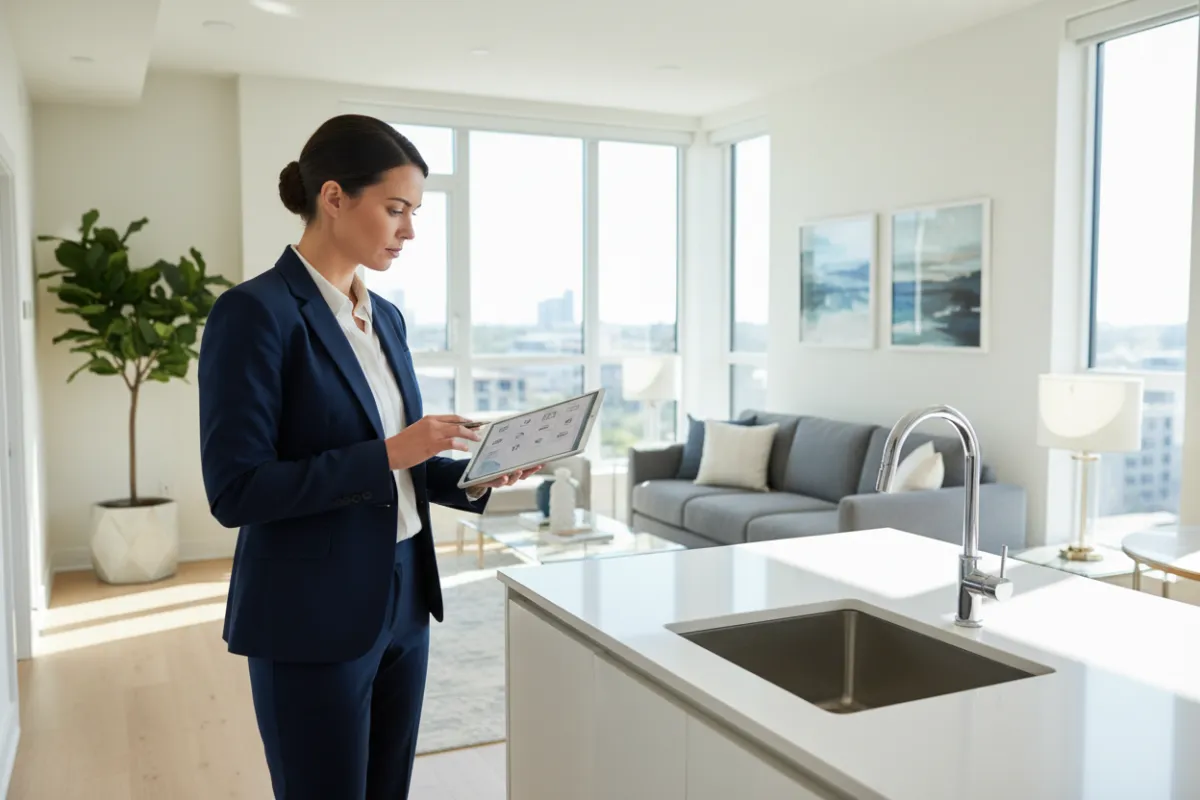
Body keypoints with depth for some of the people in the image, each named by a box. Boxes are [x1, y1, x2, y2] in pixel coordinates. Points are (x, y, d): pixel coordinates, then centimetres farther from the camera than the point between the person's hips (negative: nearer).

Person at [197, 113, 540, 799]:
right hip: (313, 619, -7)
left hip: (403, 601, 8)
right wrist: (387, 456, -23)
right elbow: (235, 491, -19)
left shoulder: (386, 317, 9)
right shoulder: (255, 313, -15)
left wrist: (472, 477, -2)